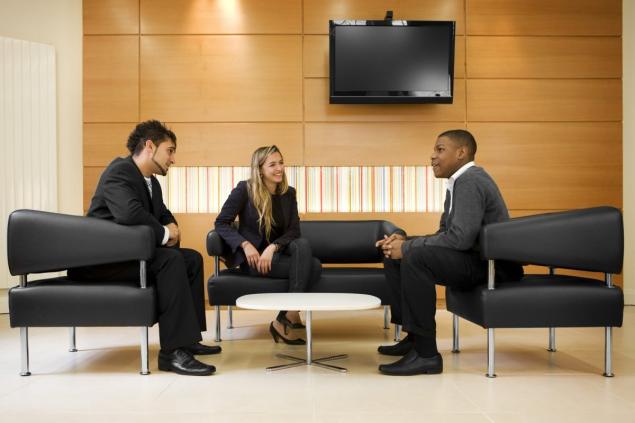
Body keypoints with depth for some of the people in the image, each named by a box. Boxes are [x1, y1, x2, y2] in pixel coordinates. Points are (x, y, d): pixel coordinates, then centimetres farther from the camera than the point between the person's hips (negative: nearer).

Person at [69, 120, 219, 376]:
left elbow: (163, 213, 26)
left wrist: (172, 226, 1)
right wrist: (164, 234, -20)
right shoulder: (118, 172, -16)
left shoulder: (151, 181, 14)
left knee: (192, 258, 5)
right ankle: (173, 351, -31)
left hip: (130, 253, 10)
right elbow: (129, 213, -35)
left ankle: (189, 337, 7)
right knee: (170, 259, -29)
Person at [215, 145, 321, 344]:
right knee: (311, 266, -27)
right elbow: (221, 223, -7)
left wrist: (272, 247, -22)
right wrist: (246, 245, -22)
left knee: (303, 244, -31)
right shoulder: (245, 190, -7)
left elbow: (294, 230, -2)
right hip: (252, 257, -5)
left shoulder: (289, 193, 6)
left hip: (278, 252, 5)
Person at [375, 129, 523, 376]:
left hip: (490, 265, -10)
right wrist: (404, 242, -1)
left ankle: (425, 353, -24)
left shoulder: (470, 181, -16)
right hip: (473, 259, 10)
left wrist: (407, 247, -19)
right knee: (394, 258, 8)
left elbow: (460, 237, -27)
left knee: (415, 257, -30)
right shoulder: (458, 183, 15)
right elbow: (444, 234, 15)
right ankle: (414, 336, 11)